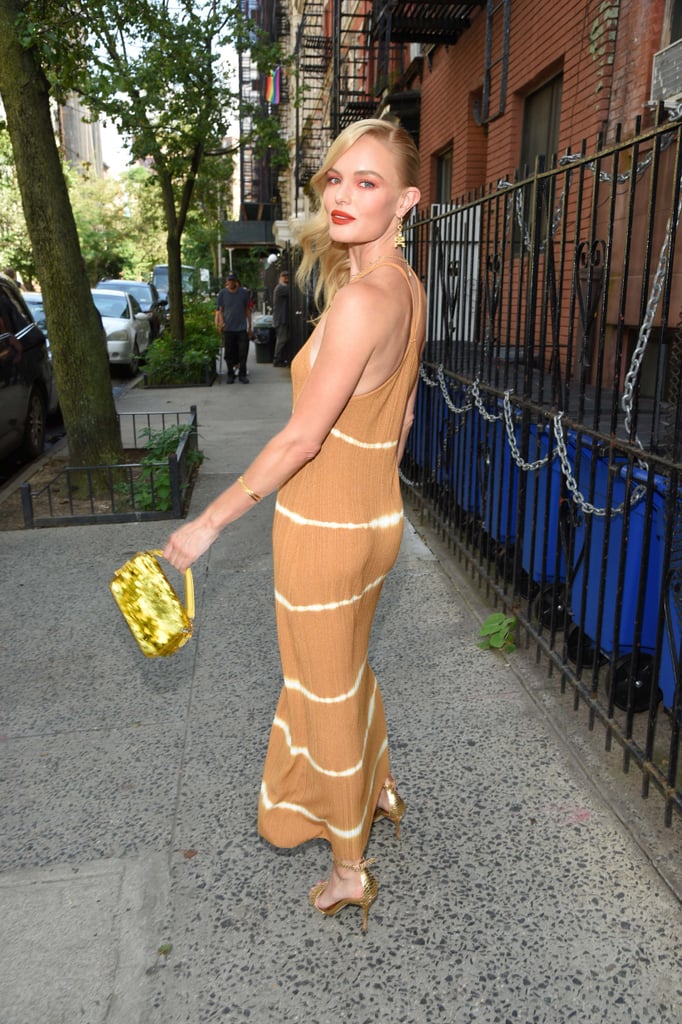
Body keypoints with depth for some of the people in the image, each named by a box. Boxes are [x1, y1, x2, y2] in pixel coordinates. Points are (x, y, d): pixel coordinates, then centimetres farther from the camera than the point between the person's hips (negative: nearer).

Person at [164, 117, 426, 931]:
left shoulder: (360, 298, -25)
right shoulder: (406, 287, 4)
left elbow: (301, 439, -23)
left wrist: (211, 521, -14)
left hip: (322, 529, -9)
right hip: (377, 518, 9)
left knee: (328, 694, 11)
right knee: (348, 671, 29)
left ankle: (349, 869, 34)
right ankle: (377, 791, 54)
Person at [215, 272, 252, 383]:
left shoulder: (244, 293, 3)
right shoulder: (222, 293, 3)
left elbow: (248, 310, 8)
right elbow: (220, 310, 5)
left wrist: (249, 327, 8)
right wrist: (221, 322, -11)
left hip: (242, 328, 0)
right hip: (228, 328, 1)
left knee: (243, 353, -2)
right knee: (229, 353, 6)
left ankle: (242, 374, 10)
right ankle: (230, 374, 18)